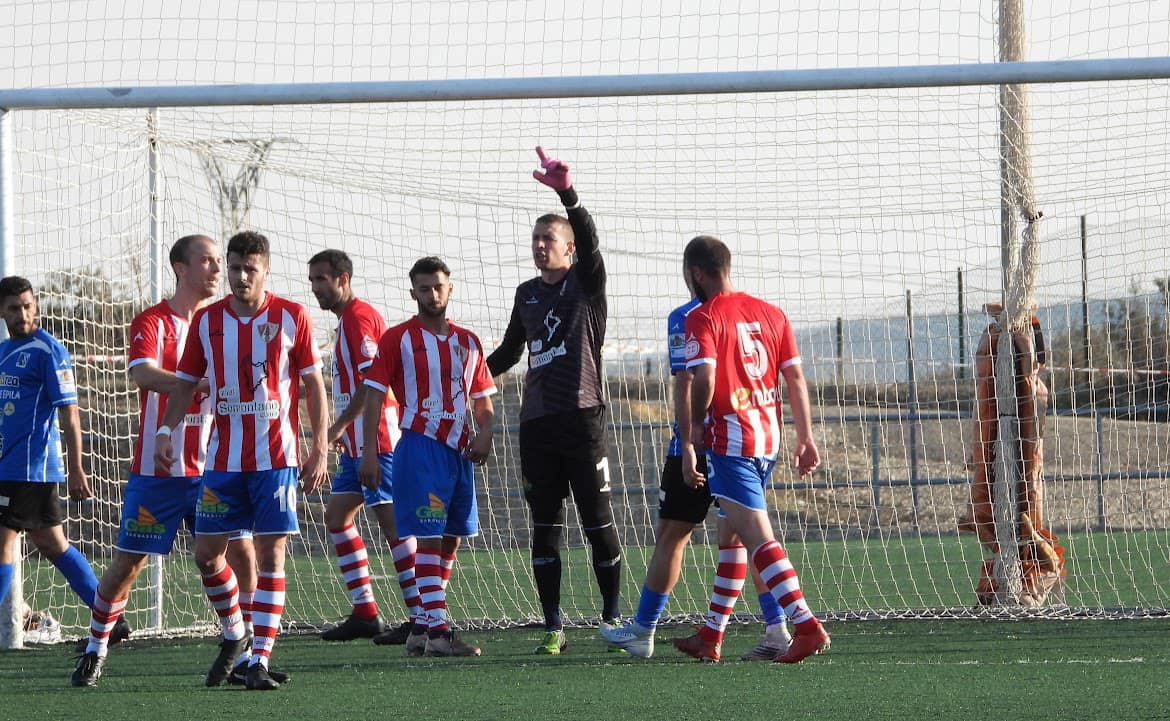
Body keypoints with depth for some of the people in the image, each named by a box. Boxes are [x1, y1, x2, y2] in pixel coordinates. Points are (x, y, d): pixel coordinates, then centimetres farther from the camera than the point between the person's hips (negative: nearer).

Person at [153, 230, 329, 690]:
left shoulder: (291, 317, -2)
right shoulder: (206, 321, 5)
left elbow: (314, 385, 2)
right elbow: (185, 384, 11)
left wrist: (320, 449, -3)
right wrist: (165, 431, -4)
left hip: (276, 458, -3)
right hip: (222, 459, 3)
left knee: (271, 553, -6)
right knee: (207, 552, 3)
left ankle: (260, 660, -4)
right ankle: (234, 634, 27)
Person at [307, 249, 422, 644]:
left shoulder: (359, 316, -12)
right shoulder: (348, 319, 19)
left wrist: (338, 427, -19)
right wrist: (343, 431, 19)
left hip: (374, 440, -11)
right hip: (357, 443, 11)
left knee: (392, 520, -11)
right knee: (337, 515, 11)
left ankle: (421, 617, -11)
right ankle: (365, 614, 12)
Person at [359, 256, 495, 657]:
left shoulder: (467, 342, 15)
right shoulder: (398, 339, 0)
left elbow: (482, 399, 20)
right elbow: (375, 395, -2)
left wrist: (484, 433, 0)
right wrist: (369, 453, -10)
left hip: (459, 450, 6)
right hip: (419, 445, -6)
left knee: (451, 538, 7)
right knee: (429, 536, -13)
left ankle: (423, 628, 16)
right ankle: (437, 631, -17)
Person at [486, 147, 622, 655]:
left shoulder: (586, 282, 1)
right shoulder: (528, 294, 16)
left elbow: (589, 239, -20)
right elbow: (509, 351, 29)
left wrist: (566, 192, -35)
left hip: (582, 418, -5)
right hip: (537, 423, 5)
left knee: (598, 525, -3)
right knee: (544, 528, 4)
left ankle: (612, 618, 6)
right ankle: (553, 627, 7)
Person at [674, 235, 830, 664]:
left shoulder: (703, 318, -8)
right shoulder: (770, 313, 11)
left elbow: (703, 379, -19)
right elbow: (795, 379, 10)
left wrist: (696, 426, -2)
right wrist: (806, 439, 13)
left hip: (729, 439, -8)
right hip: (768, 436, 8)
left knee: (758, 535, -12)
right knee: (732, 534, 18)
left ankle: (806, 626, -25)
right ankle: (710, 639, 24)